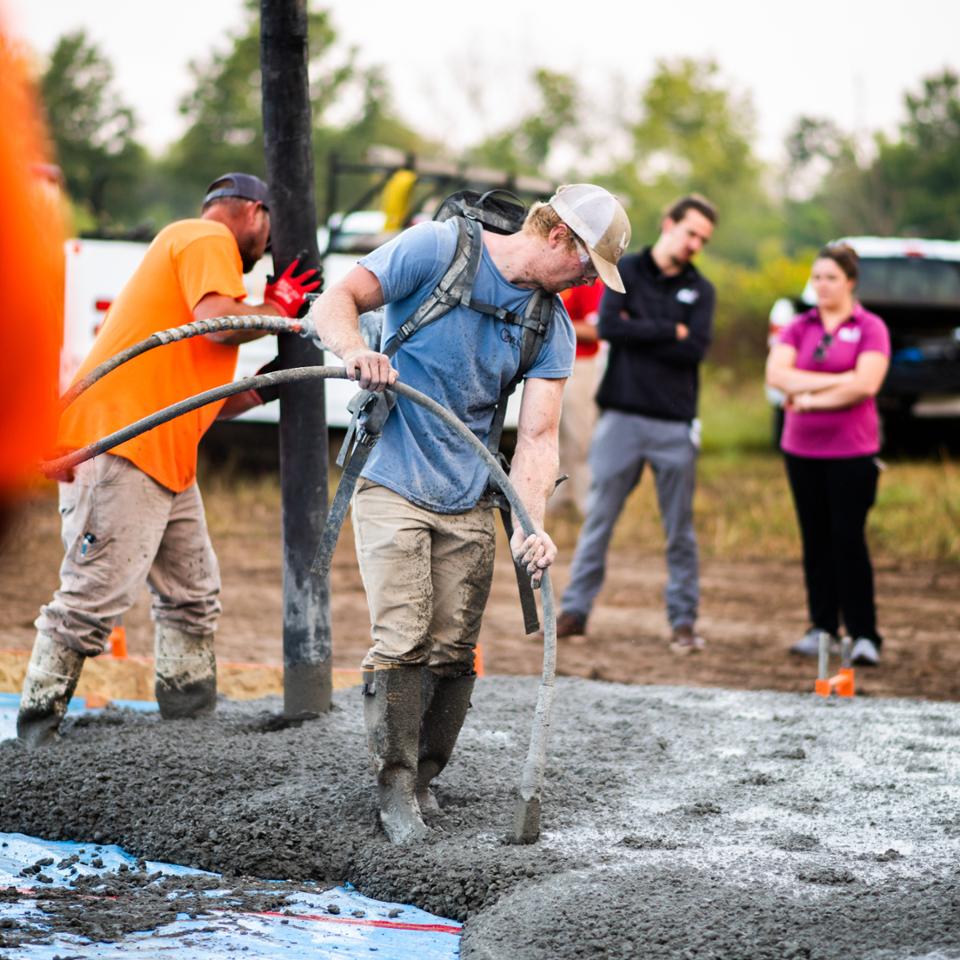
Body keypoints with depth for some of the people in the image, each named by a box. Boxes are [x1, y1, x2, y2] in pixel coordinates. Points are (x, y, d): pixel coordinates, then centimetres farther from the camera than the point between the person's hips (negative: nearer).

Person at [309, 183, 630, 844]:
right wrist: (354, 349, -34)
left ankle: (424, 777, 19)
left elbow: (538, 436, -4)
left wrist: (529, 525, -20)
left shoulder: (553, 328, 3)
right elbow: (335, 303, -11)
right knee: (402, 640, -12)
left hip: (469, 502, 5)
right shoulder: (437, 249, -9)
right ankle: (396, 785, -1)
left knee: (454, 653, 2)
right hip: (392, 486, -4)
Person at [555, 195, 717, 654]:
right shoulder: (626, 271, 5)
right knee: (598, 518, 3)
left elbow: (694, 350, -8)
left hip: (674, 424, 1)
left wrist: (638, 333, -9)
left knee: (680, 529, 5)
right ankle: (574, 610, 10)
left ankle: (684, 619, 12)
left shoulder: (700, 289, 8)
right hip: (622, 415, -1)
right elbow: (609, 326, -10)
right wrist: (669, 331, -8)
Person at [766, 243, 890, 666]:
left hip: (852, 452, -4)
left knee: (849, 539, -7)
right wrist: (837, 381, -13)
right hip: (802, 450, 4)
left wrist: (809, 398, -8)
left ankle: (863, 634, -3)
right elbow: (776, 374, -6)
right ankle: (822, 627, 15)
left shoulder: (870, 328, -2)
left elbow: (864, 385, -15)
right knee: (815, 539, 7)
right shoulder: (799, 328, 10)